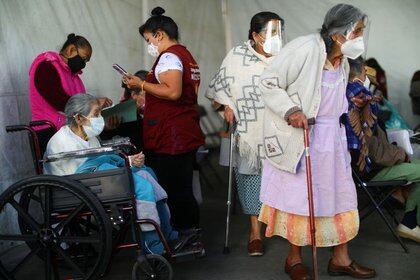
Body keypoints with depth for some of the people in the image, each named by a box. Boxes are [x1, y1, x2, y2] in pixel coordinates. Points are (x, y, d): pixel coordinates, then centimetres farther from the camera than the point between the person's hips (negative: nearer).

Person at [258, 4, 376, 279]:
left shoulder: (343, 61, 8)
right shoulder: (304, 48, -18)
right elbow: (268, 82, -15)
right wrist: (291, 111, -25)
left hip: (332, 139, 8)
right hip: (298, 138, -7)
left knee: (340, 194, 9)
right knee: (299, 196, 2)